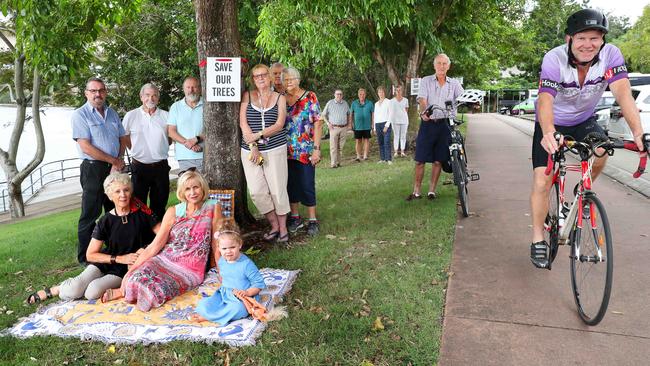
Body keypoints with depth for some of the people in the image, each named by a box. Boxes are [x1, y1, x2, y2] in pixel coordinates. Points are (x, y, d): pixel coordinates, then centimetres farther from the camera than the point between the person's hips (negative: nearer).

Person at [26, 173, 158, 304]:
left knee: (92, 292, -26)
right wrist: (120, 258, -17)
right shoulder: (105, 221, -6)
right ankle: (51, 291, 10)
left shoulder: (141, 213, -10)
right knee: (73, 290, -23)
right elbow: (90, 255, -6)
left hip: (125, 269, -1)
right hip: (104, 263, 1)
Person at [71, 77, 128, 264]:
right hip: (93, 169, -6)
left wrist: (119, 160, -3)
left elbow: (122, 138, 15)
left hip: (115, 169, 6)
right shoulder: (80, 115, -7)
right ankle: (85, 258, 9)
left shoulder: (112, 113, 13)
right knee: (90, 214, -1)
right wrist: (114, 160, -11)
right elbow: (86, 147, -15)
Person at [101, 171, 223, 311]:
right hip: (164, 259, 2)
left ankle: (124, 292, 1)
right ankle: (125, 290, 5)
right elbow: (154, 246, -1)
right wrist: (130, 271, -8)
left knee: (157, 289, -29)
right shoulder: (173, 212, 1)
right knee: (138, 277, -29)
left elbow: (216, 243, -1)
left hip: (190, 270, -2)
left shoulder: (213, 207, -5)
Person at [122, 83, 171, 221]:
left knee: (160, 204, 10)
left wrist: (160, 147, 7)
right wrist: (136, 149, 5)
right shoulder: (131, 116, 0)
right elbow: (124, 137, 10)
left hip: (161, 166, 1)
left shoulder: (166, 116, 3)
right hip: (139, 166, -1)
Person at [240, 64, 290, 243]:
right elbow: (243, 123, 0)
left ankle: (283, 228, 12)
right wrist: (252, 146, -10)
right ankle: (274, 226, 13)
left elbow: (279, 125, -4)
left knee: (278, 189, -2)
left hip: (275, 149, -1)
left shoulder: (280, 98, 8)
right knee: (256, 191, -3)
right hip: (250, 149, 1)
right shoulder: (247, 96, 9)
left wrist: (257, 135, -14)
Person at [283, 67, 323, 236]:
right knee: (291, 184, 10)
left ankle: (312, 220, 12)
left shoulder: (310, 97, -2)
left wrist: (316, 149, -12)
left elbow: (318, 124, -6)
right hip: (286, 151, 4)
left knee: (307, 185, -1)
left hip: (306, 151, -3)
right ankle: (295, 217, 24)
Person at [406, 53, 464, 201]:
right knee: (420, 160, -1)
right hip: (428, 123, -1)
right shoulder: (426, 81, 6)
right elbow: (422, 99, -9)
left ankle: (432, 191, 17)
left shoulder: (454, 84, 10)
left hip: (445, 124, 1)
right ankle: (416, 192, 8)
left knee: (438, 160, 6)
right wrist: (423, 112, -29)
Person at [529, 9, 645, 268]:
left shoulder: (611, 55, -21)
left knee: (600, 155, -27)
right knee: (542, 182, -11)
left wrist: (638, 132, -49)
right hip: (553, 124, -2)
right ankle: (538, 240, 5)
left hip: (584, 120, 2)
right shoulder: (554, 59, -28)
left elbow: (623, 93, -33)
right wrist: (548, 133, -62)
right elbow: (545, 101, -42)